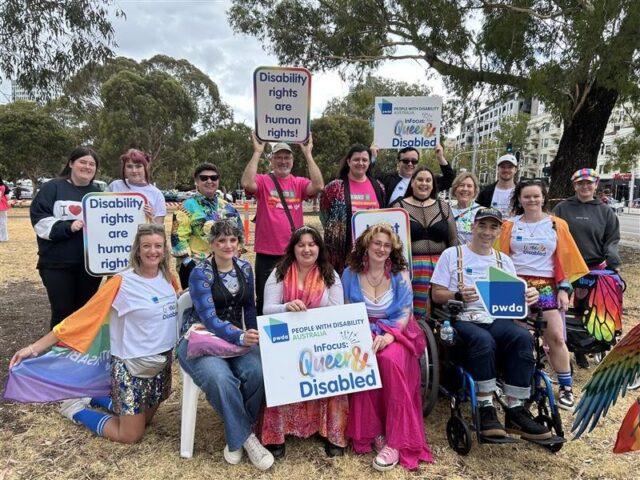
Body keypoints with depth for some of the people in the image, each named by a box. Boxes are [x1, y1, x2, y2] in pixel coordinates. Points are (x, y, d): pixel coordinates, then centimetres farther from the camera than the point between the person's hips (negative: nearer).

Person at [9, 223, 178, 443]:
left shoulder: (167, 277, -2)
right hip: (132, 366, -6)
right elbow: (82, 317, -17)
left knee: (144, 419, 21)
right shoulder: (122, 283, -19)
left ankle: (94, 398, 39)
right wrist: (35, 347, -18)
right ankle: (76, 410, 25)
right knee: (130, 435, 4)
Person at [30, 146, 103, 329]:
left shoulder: (97, 193, 13)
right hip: (58, 264, -4)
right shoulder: (53, 187, -1)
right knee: (62, 312, 3)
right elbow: (40, 220, -9)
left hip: (91, 264, 4)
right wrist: (68, 227, -21)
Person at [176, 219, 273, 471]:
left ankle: (236, 438, -6)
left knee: (257, 372, -28)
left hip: (238, 337, 5)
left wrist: (254, 335, 1)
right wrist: (240, 337, -38)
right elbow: (209, 318, -22)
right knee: (221, 379, -36)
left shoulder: (245, 268, 5)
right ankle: (245, 438, -13)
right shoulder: (200, 273, -12)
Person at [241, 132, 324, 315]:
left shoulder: (299, 183, 5)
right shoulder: (263, 181, -1)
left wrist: (307, 154, -13)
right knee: (265, 301, 9)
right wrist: (257, 152, -19)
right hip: (267, 254, -2)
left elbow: (318, 186, -14)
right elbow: (247, 184, -22)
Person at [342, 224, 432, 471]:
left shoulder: (400, 274, 2)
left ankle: (397, 440, -25)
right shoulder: (350, 274, 3)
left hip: (396, 331, 0)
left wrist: (389, 335, -21)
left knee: (391, 359, -33)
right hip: (362, 332, 1)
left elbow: (405, 313, -2)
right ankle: (371, 431, -17)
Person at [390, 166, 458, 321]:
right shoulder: (399, 207, 5)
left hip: (441, 266, 3)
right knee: (416, 313, -5)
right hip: (411, 266, -3)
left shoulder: (443, 207, 14)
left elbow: (453, 240, 14)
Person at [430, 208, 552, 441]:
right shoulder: (452, 255, 8)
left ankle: (515, 411, -21)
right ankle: (486, 409, -23)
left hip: (497, 319, 4)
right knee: (483, 340, -36)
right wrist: (459, 295, -19)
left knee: (523, 337, -28)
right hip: (463, 319, -4)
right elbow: (437, 294, 1)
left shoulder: (504, 261, 20)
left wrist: (528, 296, -12)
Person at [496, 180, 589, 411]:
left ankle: (566, 387, 11)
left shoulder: (557, 225, 5)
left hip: (546, 287, 0)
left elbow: (564, 260, 5)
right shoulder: (510, 226, 5)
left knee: (556, 337, -6)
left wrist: (564, 289, -2)